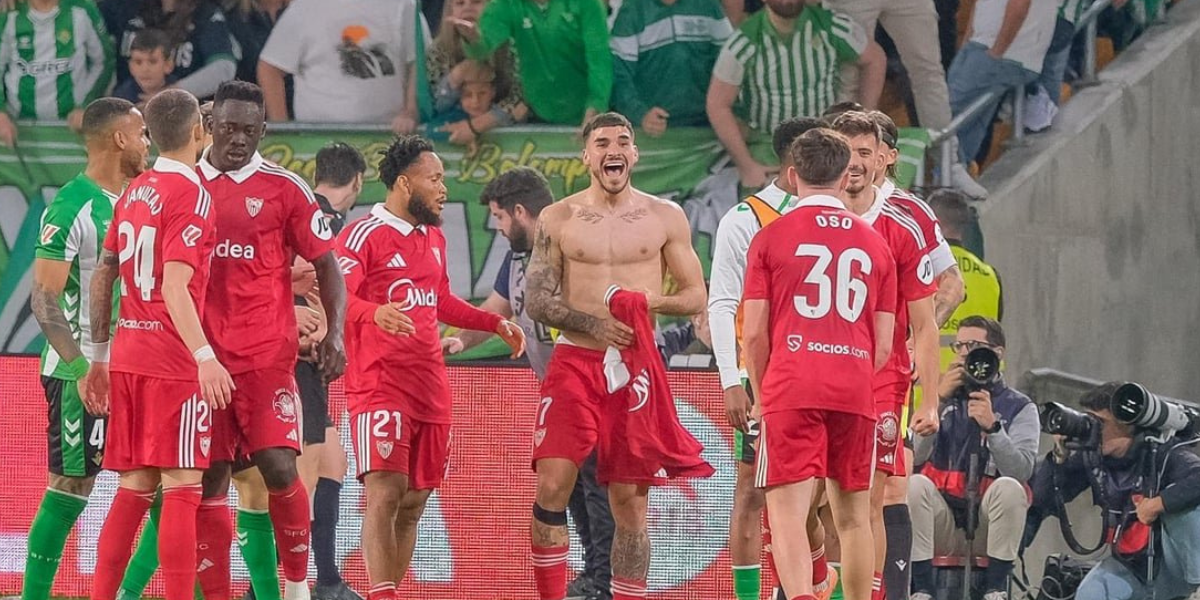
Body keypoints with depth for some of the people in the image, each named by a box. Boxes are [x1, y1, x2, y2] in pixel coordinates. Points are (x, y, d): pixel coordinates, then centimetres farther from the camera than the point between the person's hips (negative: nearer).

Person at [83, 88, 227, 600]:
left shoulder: (135, 191, 13)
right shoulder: (191, 195, -10)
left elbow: (103, 275, 17)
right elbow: (175, 287, -19)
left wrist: (99, 358, 24)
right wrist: (204, 356, -25)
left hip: (128, 354, 8)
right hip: (174, 361, -8)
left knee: (134, 487, 11)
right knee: (182, 486, -7)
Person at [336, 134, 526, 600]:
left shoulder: (434, 238, 18)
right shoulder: (365, 235, -9)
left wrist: (495, 323, 26)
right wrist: (374, 312, -39)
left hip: (430, 388, 8)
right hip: (380, 384, -8)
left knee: (415, 501, 9)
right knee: (385, 493, -17)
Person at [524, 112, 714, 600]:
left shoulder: (665, 217, 7)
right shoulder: (558, 220, 6)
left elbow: (695, 296, 8)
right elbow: (536, 300, 3)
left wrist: (651, 303, -13)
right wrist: (593, 324, -13)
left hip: (637, 368, 0)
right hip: (574, 361, 0)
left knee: (630, 499, 3)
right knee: (552, 484, -12)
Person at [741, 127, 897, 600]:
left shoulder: (770, 237, 3)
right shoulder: (874, 244, 13)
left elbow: (754, 334, 1)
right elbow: (883, 345, 13)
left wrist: (761, 396, 15)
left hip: (792, 389, -3)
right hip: (855, 393, 3)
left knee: (787, 513, -9)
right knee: (852, 517, 12)